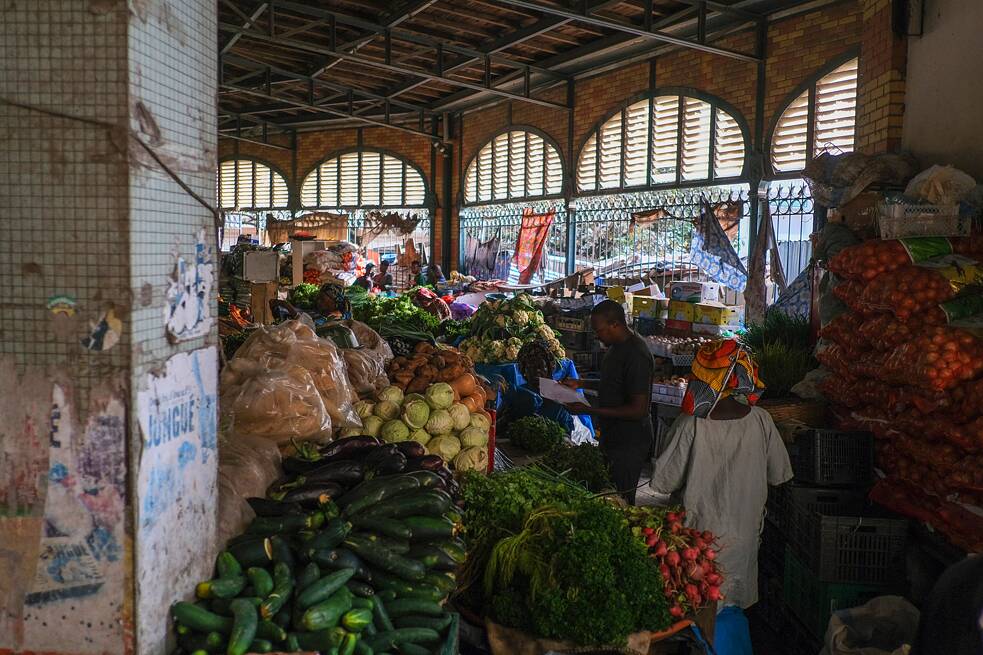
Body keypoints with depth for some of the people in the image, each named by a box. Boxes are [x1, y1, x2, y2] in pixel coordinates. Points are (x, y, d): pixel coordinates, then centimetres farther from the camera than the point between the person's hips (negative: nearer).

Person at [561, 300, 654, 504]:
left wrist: (590, 410, -24)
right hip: (612, 437, 10)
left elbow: (639, 410, -26)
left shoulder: (636, 355, -25)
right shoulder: (617, 346, 6)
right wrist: (580, 384, 9)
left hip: (628, 443, -9)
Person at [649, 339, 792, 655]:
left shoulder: (690, 425, -21)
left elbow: (662, 481, -15)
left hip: (698, 531, -3)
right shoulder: (761, 421, -12)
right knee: (731, 607, 19)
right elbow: (780, 475, 0)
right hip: (742, 531, 3)